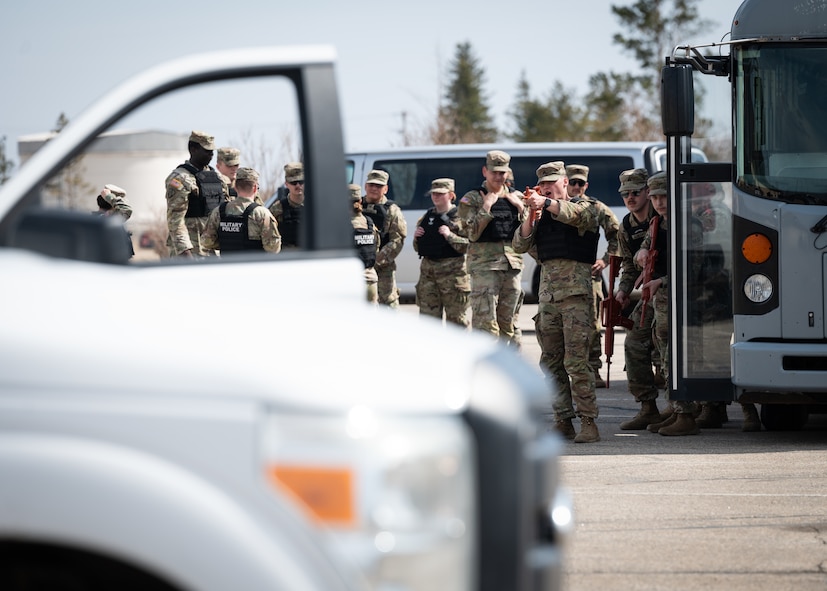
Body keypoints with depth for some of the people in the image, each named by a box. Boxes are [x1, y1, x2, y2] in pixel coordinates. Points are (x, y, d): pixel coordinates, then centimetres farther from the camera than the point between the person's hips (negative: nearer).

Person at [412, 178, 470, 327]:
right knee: (428, 316, 7)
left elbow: (467, 246, -13)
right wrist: (416, 237, 2)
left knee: (456, 317, -3)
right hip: (427, 269, 6)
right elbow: (418, 248, 22)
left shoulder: (460, 216, -4)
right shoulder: (427, 217, 15)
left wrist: (450, 235, -22)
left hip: (452, 271, -6)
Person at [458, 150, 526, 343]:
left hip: (512, 264, 5)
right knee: (485, 322, -12)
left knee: (507, 324, 8)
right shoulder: (471, 199, 1)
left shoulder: (516, 197, 14)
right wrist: (486, 207, -14)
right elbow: (473, 234, -10)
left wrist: (521, 207, 0)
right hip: (485, 265, -5)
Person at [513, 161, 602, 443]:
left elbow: (575, 214, -20)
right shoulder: (541, 217, 19)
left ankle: (588, 422, -12)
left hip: (576, 292, -6)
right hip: (548, 292, 6)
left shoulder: (584, 207, 3)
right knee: (551, 363, 5)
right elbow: (520, 245, 10)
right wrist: (531, 214, -3)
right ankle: (562, 421, 9)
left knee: (576, 361, -13)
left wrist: (546, 203, -31)